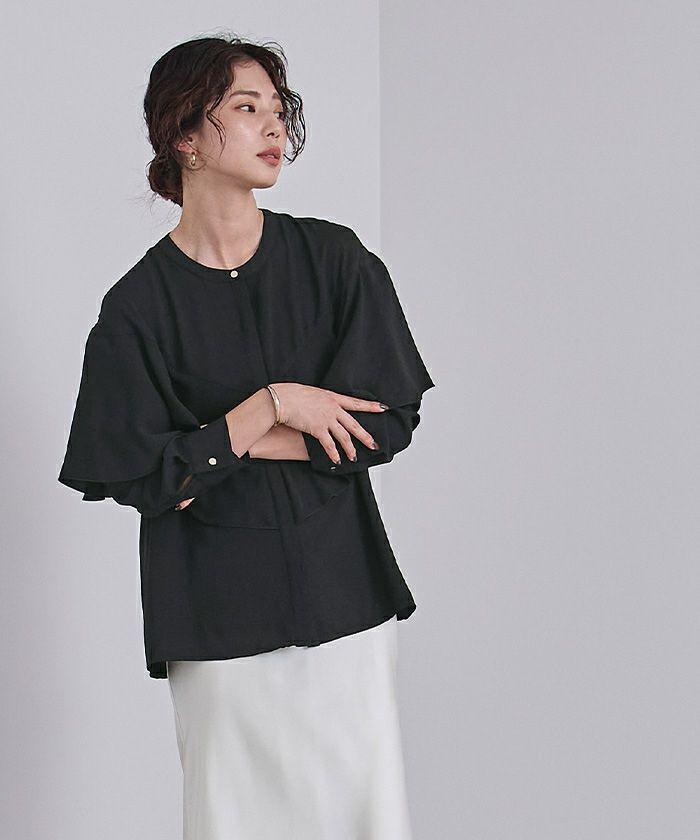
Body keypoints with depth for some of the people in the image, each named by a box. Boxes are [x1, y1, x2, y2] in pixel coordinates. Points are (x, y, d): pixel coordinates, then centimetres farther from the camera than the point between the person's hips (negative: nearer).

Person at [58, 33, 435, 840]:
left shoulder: (335, 258, 0)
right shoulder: (138, 304, -4)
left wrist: (216, 445, -10)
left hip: (343, 587, 2)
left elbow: (390, 422, -6)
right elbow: (138, 478, -8)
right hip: (219, 613, -1)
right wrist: (271, 405, -15)